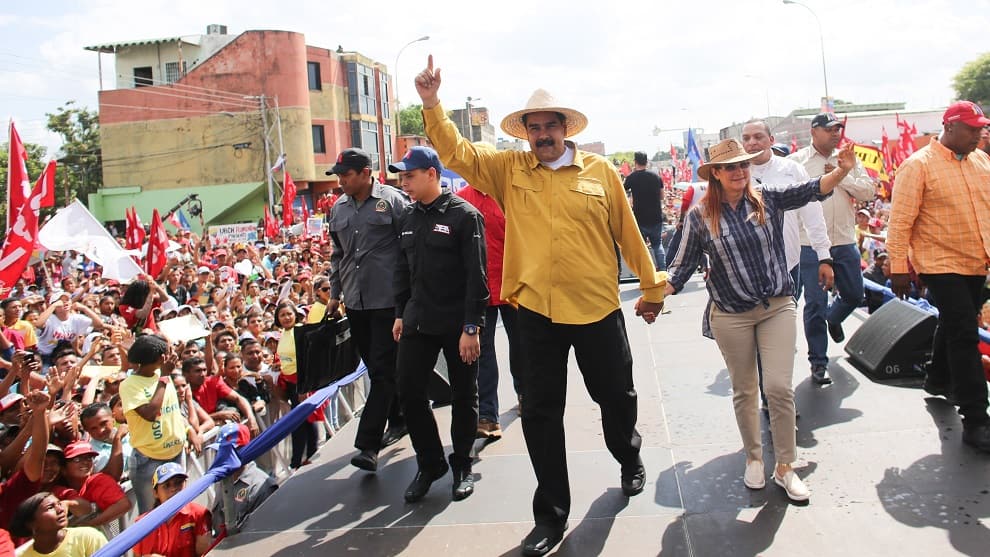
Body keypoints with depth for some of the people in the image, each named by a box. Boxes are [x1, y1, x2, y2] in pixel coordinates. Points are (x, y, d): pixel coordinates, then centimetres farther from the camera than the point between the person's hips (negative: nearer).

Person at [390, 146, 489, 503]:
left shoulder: (464, 215, -10)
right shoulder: (408, 219, 9)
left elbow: (476, 275, -14)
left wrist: (471, 327, -17)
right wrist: (401, 313, 14)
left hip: (458, 325, -5)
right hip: (418, 323, 6)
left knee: (463, 397, 8)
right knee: (409, 393, 2)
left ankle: (462, 466, 25)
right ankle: (430, 463, 20)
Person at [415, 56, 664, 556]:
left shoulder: (600, 170, 0)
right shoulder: (509, 169, 2)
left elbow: (627, 232, 5)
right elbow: (456, 153, -6)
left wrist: (652, 286, 10)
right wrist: (431, 103, -19)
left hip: (598, 309, 0)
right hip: (536, 312, 1)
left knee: (616, 396, 17)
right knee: (539, 413, 6)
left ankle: (629, 459, 51)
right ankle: (551, 515, 22)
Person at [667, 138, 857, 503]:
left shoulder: (767, 198, 0)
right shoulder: (701, 216, -3)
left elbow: (811, 191, -14)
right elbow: (683, 266, -1)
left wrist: (842, 171, -33)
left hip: (778, 307, 1)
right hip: (731, 316, 0)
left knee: (780, 387, -4)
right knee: (744, 390, 11)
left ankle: (784, 467, 12)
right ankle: (754, 458, 31)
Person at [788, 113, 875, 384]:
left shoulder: (848, 160, 10)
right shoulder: (796, 161, -3)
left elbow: (869, 191, 1)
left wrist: (841, 176, -9)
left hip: (845, 242, 5)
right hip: (811, 245, -4)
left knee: (854, 295, 15)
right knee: (816, 303, -2)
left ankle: (833, 319, 49)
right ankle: (818, 363, 9)